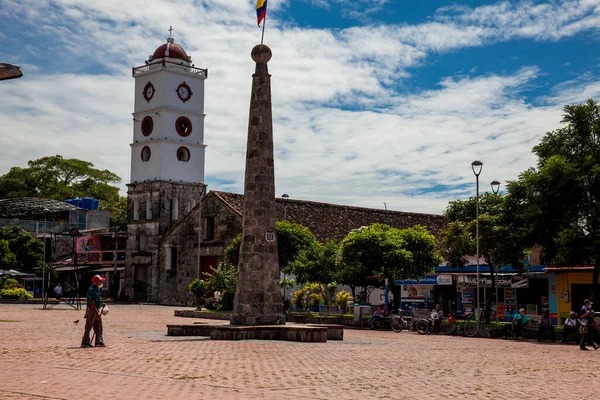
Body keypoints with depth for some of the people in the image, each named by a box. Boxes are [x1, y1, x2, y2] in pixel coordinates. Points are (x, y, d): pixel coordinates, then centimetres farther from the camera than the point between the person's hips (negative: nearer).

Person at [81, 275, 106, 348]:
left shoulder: (97, 289, 12)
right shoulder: (92, 289, -18)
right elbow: (91, 302, -22)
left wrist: (100, 311, 17)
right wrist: (96, 312, -23)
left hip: (97, 311, 9)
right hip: (92, 311, -9)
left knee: (98, 327, 10)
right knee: (88, 327, -2)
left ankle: (99, 342, 15)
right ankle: (85, 342, 4)